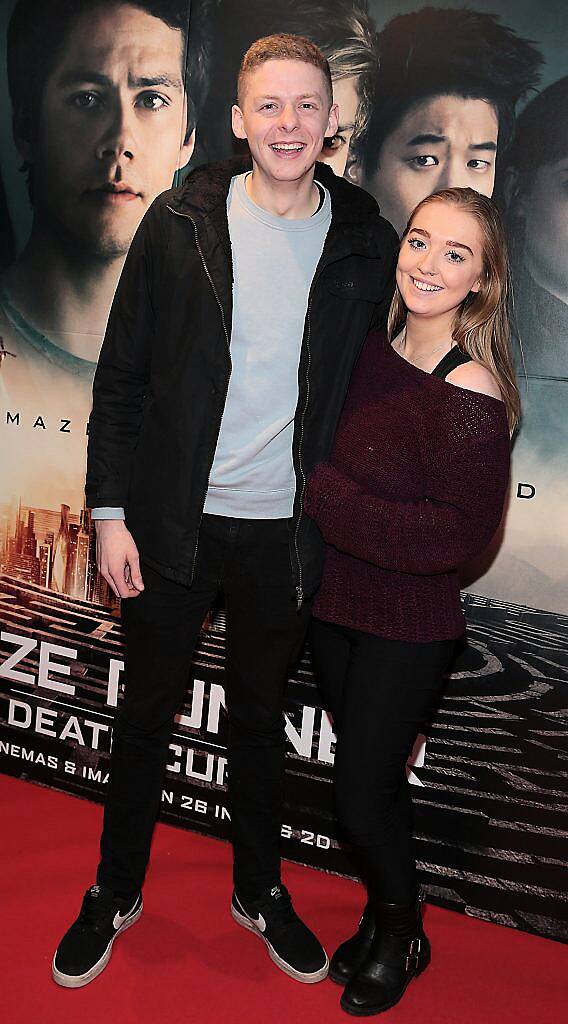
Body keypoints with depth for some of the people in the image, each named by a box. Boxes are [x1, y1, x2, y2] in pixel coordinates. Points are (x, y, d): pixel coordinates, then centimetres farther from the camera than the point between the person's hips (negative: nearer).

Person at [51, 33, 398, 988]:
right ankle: (116, 891, 37)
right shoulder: (181, 222, -5)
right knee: (147, 708, 14)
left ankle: (259, 888, 40)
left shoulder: (368, 243, -1)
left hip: (286, 531, 1)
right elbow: (121, 375, -2)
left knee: (260, 712, 18)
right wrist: (111, 512, -6)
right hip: (174, 521, -1)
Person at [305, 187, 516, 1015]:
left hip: (407, 628, -6)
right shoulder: (375, 350, -1)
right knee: (374, 777, 21)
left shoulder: (472, 394, -22)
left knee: (361, 796, 7)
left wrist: (322, 494, -22)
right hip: (334, 603, 6)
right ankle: (383, 916, 45)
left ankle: (401, 937, 36)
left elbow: (462, 531, -23)